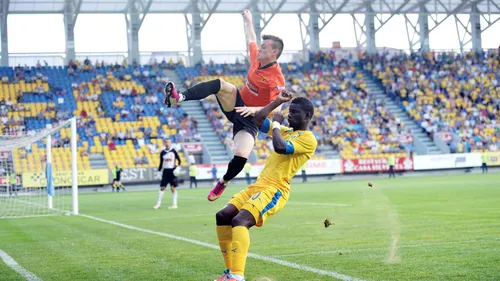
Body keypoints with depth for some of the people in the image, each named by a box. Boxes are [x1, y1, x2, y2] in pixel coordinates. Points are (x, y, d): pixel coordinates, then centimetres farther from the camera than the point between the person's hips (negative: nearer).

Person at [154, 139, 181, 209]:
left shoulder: (173, 151, -2)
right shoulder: (162, 152, 8)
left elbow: (178, 159, 2)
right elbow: (161, 163, 15)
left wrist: (178, 166, -13)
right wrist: (159, 171, 11)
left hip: (172, 171, -3)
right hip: (165, 171, 3)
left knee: (173, 188, -4)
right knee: (162, 188, 1)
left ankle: (174, 204, 2)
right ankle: (158, 204, 7)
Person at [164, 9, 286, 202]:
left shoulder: (276, 79, -21)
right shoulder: (257, 58, -2)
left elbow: (277, 109, -26)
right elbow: (251, 39, 20)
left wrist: (255, 109, -39)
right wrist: (248, 20, 33)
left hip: (251, 118, -6)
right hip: (236, 105, 6)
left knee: (241, 156, -26)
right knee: (221, 84, -26)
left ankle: (223, 183, 6)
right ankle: (178, 99, -40)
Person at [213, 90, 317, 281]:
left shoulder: (308, 138, -8)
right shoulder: (285, 131, 21)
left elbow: (280, 148, -24)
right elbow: (258, 119, 24)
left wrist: (276, 124, -7)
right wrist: (279, 101, 19)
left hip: (274, 190, -10)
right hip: (258, 185, 10)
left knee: (240, 220, -30)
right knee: (223, 216, 1)